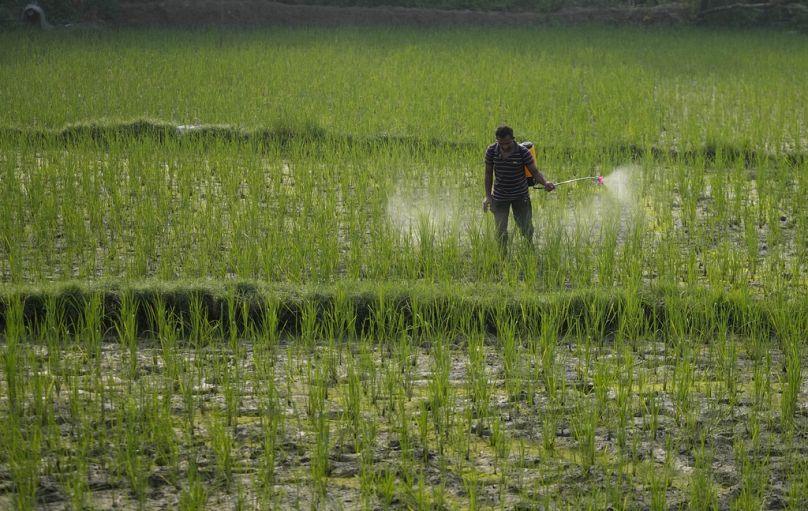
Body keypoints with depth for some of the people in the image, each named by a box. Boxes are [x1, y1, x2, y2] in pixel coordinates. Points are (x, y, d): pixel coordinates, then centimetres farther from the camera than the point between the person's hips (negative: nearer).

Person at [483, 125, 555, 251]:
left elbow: (534, 171, -13)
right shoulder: (491, 151, -11)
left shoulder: (523, 152, -17)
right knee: (501, 231, 3)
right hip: (500, 197, 1)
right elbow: (488, 173, 0)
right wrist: (488, 196, -4)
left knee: (526, 228, 6)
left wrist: (545, 182, -34)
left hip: (521, 196, -1)